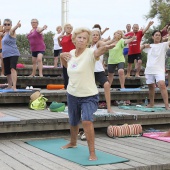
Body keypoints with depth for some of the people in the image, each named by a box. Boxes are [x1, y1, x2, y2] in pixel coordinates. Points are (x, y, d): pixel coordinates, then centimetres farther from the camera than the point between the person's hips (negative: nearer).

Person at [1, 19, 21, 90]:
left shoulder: (11, 32, -8)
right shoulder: (5, 33, 15)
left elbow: (13, 29, -33)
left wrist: (17, 25, -54)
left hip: (13, 54, -8)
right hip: (5, 55, 8)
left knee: (12, 69, -25)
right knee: (7, 72, 14)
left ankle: (14, 87, -33)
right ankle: (9, 86, 30)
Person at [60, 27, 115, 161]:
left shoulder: (90, 53, -17)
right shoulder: (71, 53, 0)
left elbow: (98, 51, -42)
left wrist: (106, 47, -65)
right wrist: (62, 56, 1)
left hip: (89, 96, -6)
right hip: (72, 94, 6)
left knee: (87, 121, -27)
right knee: (73, 122, 23)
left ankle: (92, 152, -15)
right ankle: (73, 142, 51)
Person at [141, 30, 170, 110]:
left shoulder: (163, 45, 3)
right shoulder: (149, 46, 14)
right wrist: (144, 45, 4)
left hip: (159, 69, -4)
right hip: (149, 69, 4)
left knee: (162, 84, -23)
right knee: (151, 86, 12)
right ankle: (151, 103, 27)